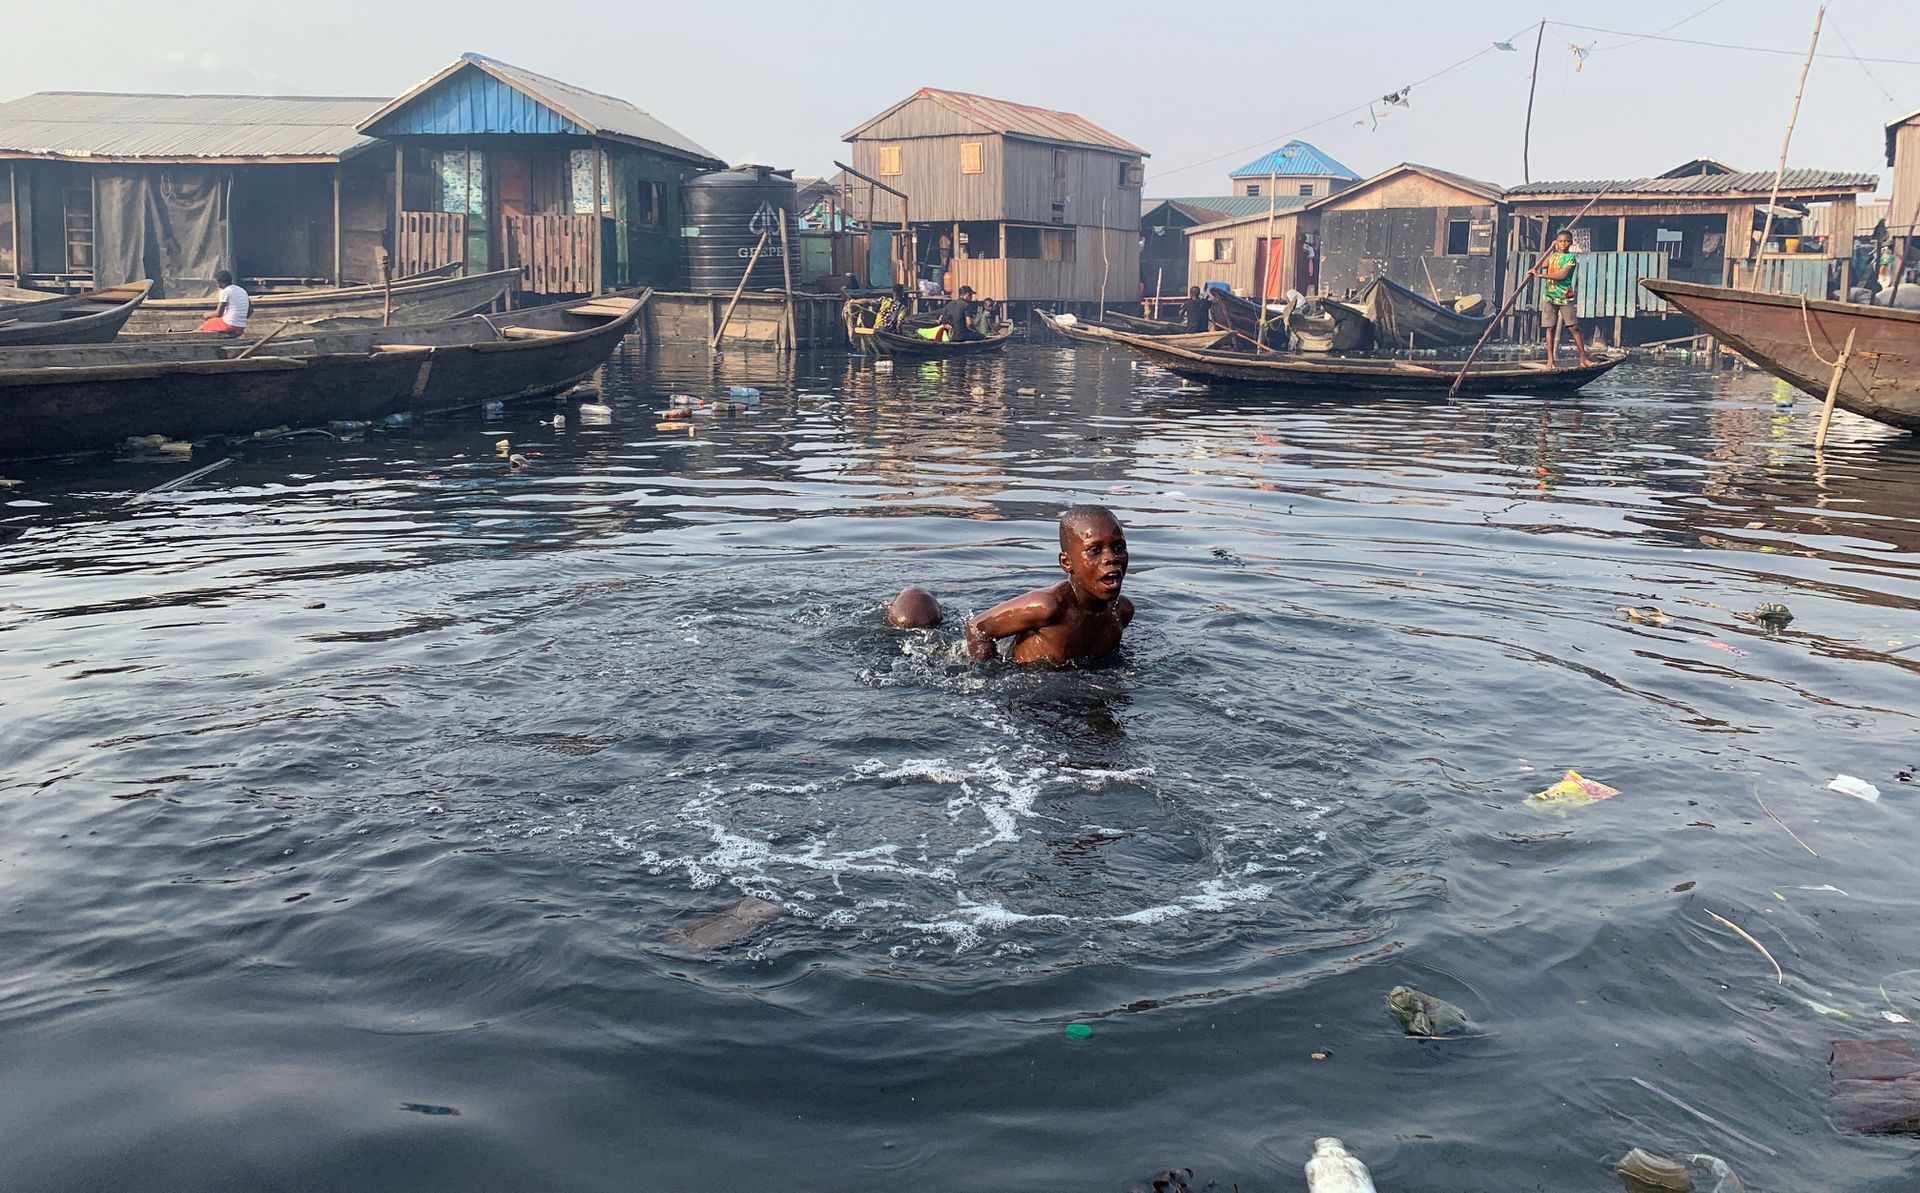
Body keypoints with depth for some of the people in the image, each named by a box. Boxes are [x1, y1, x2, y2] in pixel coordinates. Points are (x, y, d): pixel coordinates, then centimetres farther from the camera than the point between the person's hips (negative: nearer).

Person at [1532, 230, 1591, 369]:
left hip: (1565, 297, -4)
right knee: (1550, 327, 0)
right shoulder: (1553, 255, 15)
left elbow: (1562, 275, -16)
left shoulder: (1571, 257, -5)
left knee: (1574, 327, -4)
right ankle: (1551, 359, 3)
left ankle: (1583, 358, 0)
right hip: (1550, 296, 4)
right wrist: (1552, 249, 14)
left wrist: (1541, 275, -18)